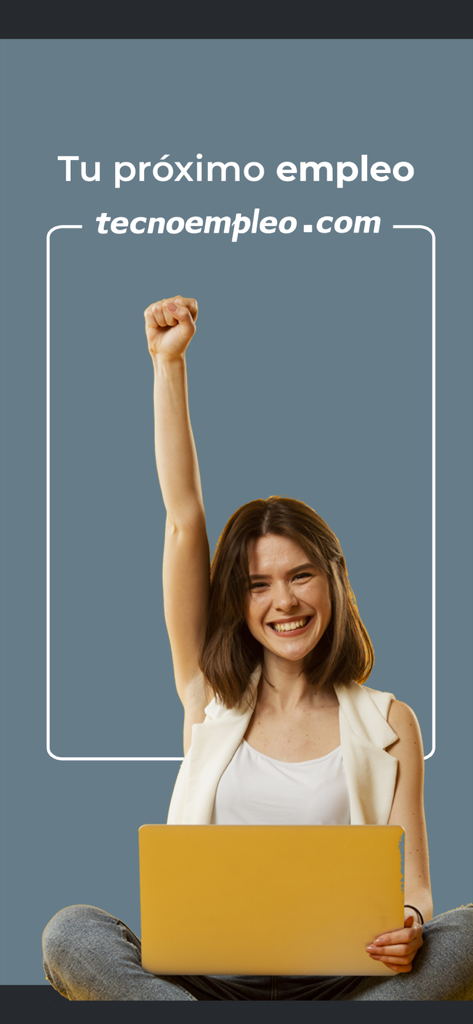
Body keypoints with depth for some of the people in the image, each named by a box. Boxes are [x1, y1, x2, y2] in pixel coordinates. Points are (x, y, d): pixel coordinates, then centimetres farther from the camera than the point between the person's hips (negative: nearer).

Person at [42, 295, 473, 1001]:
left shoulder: (387, 722, 7)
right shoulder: (212, 695, 9)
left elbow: (413, 884, 7)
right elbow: (184, 521, 2)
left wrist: (408, 928, -18)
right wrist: (168, 363, -2)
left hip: (334, 982, 0)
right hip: (205, 978, 1)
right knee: (71, 936, -28)